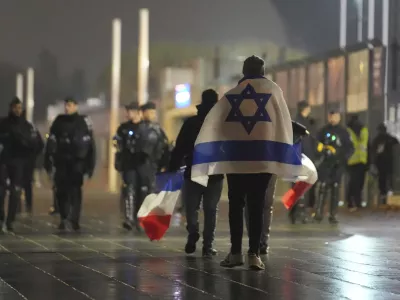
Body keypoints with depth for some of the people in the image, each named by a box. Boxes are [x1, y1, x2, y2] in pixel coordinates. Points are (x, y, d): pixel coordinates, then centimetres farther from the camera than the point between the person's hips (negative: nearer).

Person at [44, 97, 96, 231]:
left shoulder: (83, 122, 1)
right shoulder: (58, 122, 8)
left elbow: (91, 145, 1)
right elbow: (51, 143, 7)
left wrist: (90, 165, -3)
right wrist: (48, 162, 1)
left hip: (77, 162, -2)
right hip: (61, 162, 2)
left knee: (75, 191, -9)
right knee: (61, 191, 2)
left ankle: (74, 220, -9)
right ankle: (63, 219, 14)